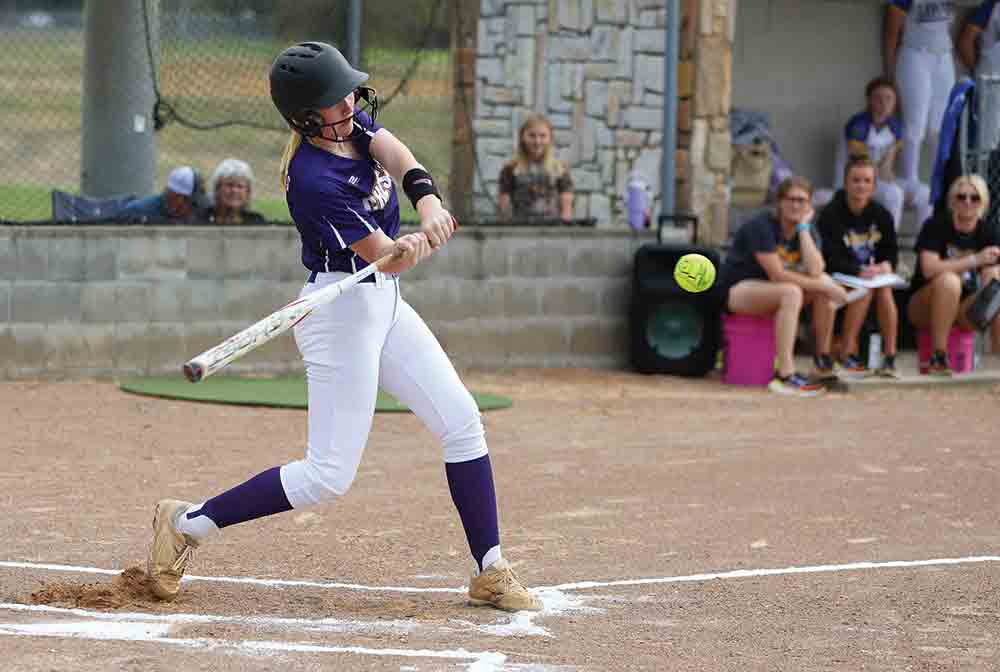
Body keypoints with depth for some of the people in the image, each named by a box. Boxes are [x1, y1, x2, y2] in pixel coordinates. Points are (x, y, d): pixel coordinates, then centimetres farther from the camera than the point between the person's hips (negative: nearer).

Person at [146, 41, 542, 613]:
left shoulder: (354, 121, 1)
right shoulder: (314, 180, -24)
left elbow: (395, 153, -17)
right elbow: (385, 258, -22)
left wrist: (427, 199, -36)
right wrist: (419, 246, -44)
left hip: (384, 302, 9)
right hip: (343, 310, -9)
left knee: (462, 421, 5)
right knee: (329, 477, -8)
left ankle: (491, 572, 10)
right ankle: (188, 524, 2)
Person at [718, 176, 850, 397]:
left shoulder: (808, 233, 2)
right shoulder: (761, 226, -18)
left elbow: (815, 272, -16)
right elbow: (777, 275, -25)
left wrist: (803, 228, -16)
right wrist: (822, 285, -24)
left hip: (771, 290, 8)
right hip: (737, 290, -7)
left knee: (825, 285, -11)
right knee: (791, 292, -34)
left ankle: (823, 362, -5)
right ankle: (785, 375, -41)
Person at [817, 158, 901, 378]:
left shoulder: (881, 215, 5)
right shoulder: (830, 215, -10)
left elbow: (891, 252, 10)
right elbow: (830, 260, -17)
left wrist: (886, 265, -15)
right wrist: (860, 272, -32)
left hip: (872, 274, 4)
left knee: (884, 288, -27)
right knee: (866, 288, -31)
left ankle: (890, 357, -26)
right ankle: (846, 356, -27)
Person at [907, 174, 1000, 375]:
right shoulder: (936, 227, -12)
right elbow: (929, 268, -26)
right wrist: (974, 260, -28)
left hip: (963, 308, 4)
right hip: (925, 307, -4)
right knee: (949, 280, -36)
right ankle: (938, 358, -33)